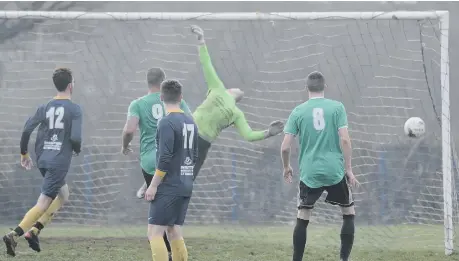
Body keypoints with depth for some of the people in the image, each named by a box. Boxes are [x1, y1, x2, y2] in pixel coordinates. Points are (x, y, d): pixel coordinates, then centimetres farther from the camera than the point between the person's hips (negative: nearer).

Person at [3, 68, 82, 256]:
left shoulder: (45, 108, 7)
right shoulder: (74, 109, -8)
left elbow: (27, 130, 1)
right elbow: (75, 137, -17)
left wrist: (24, 153, 13)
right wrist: (77, 150, 5)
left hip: (43, 159, 7)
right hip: (60, 161, -7)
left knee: (63, 193, 25)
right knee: (43, 203, -6)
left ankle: (35, 230, 12)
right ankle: (14, 234, -21)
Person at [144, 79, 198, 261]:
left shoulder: (167, 123, -14)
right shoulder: (190, 123, 10)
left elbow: (165, 158, -19)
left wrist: (153, 186, -14)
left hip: (168, 188, -8)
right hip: (185, 187, 8)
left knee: (154, 233, -7)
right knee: (174, 233, 12)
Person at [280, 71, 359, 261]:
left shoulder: (298, 112, 1)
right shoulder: (337, 107, -2)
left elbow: (285, 147, 0)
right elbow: (344, 140, -7)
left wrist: (286, 167, 18)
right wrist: (349, 170, 0)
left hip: (309, 173, 1)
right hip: (335, 172, -1)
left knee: (302, 219, 9)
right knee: (349, 213, 15)